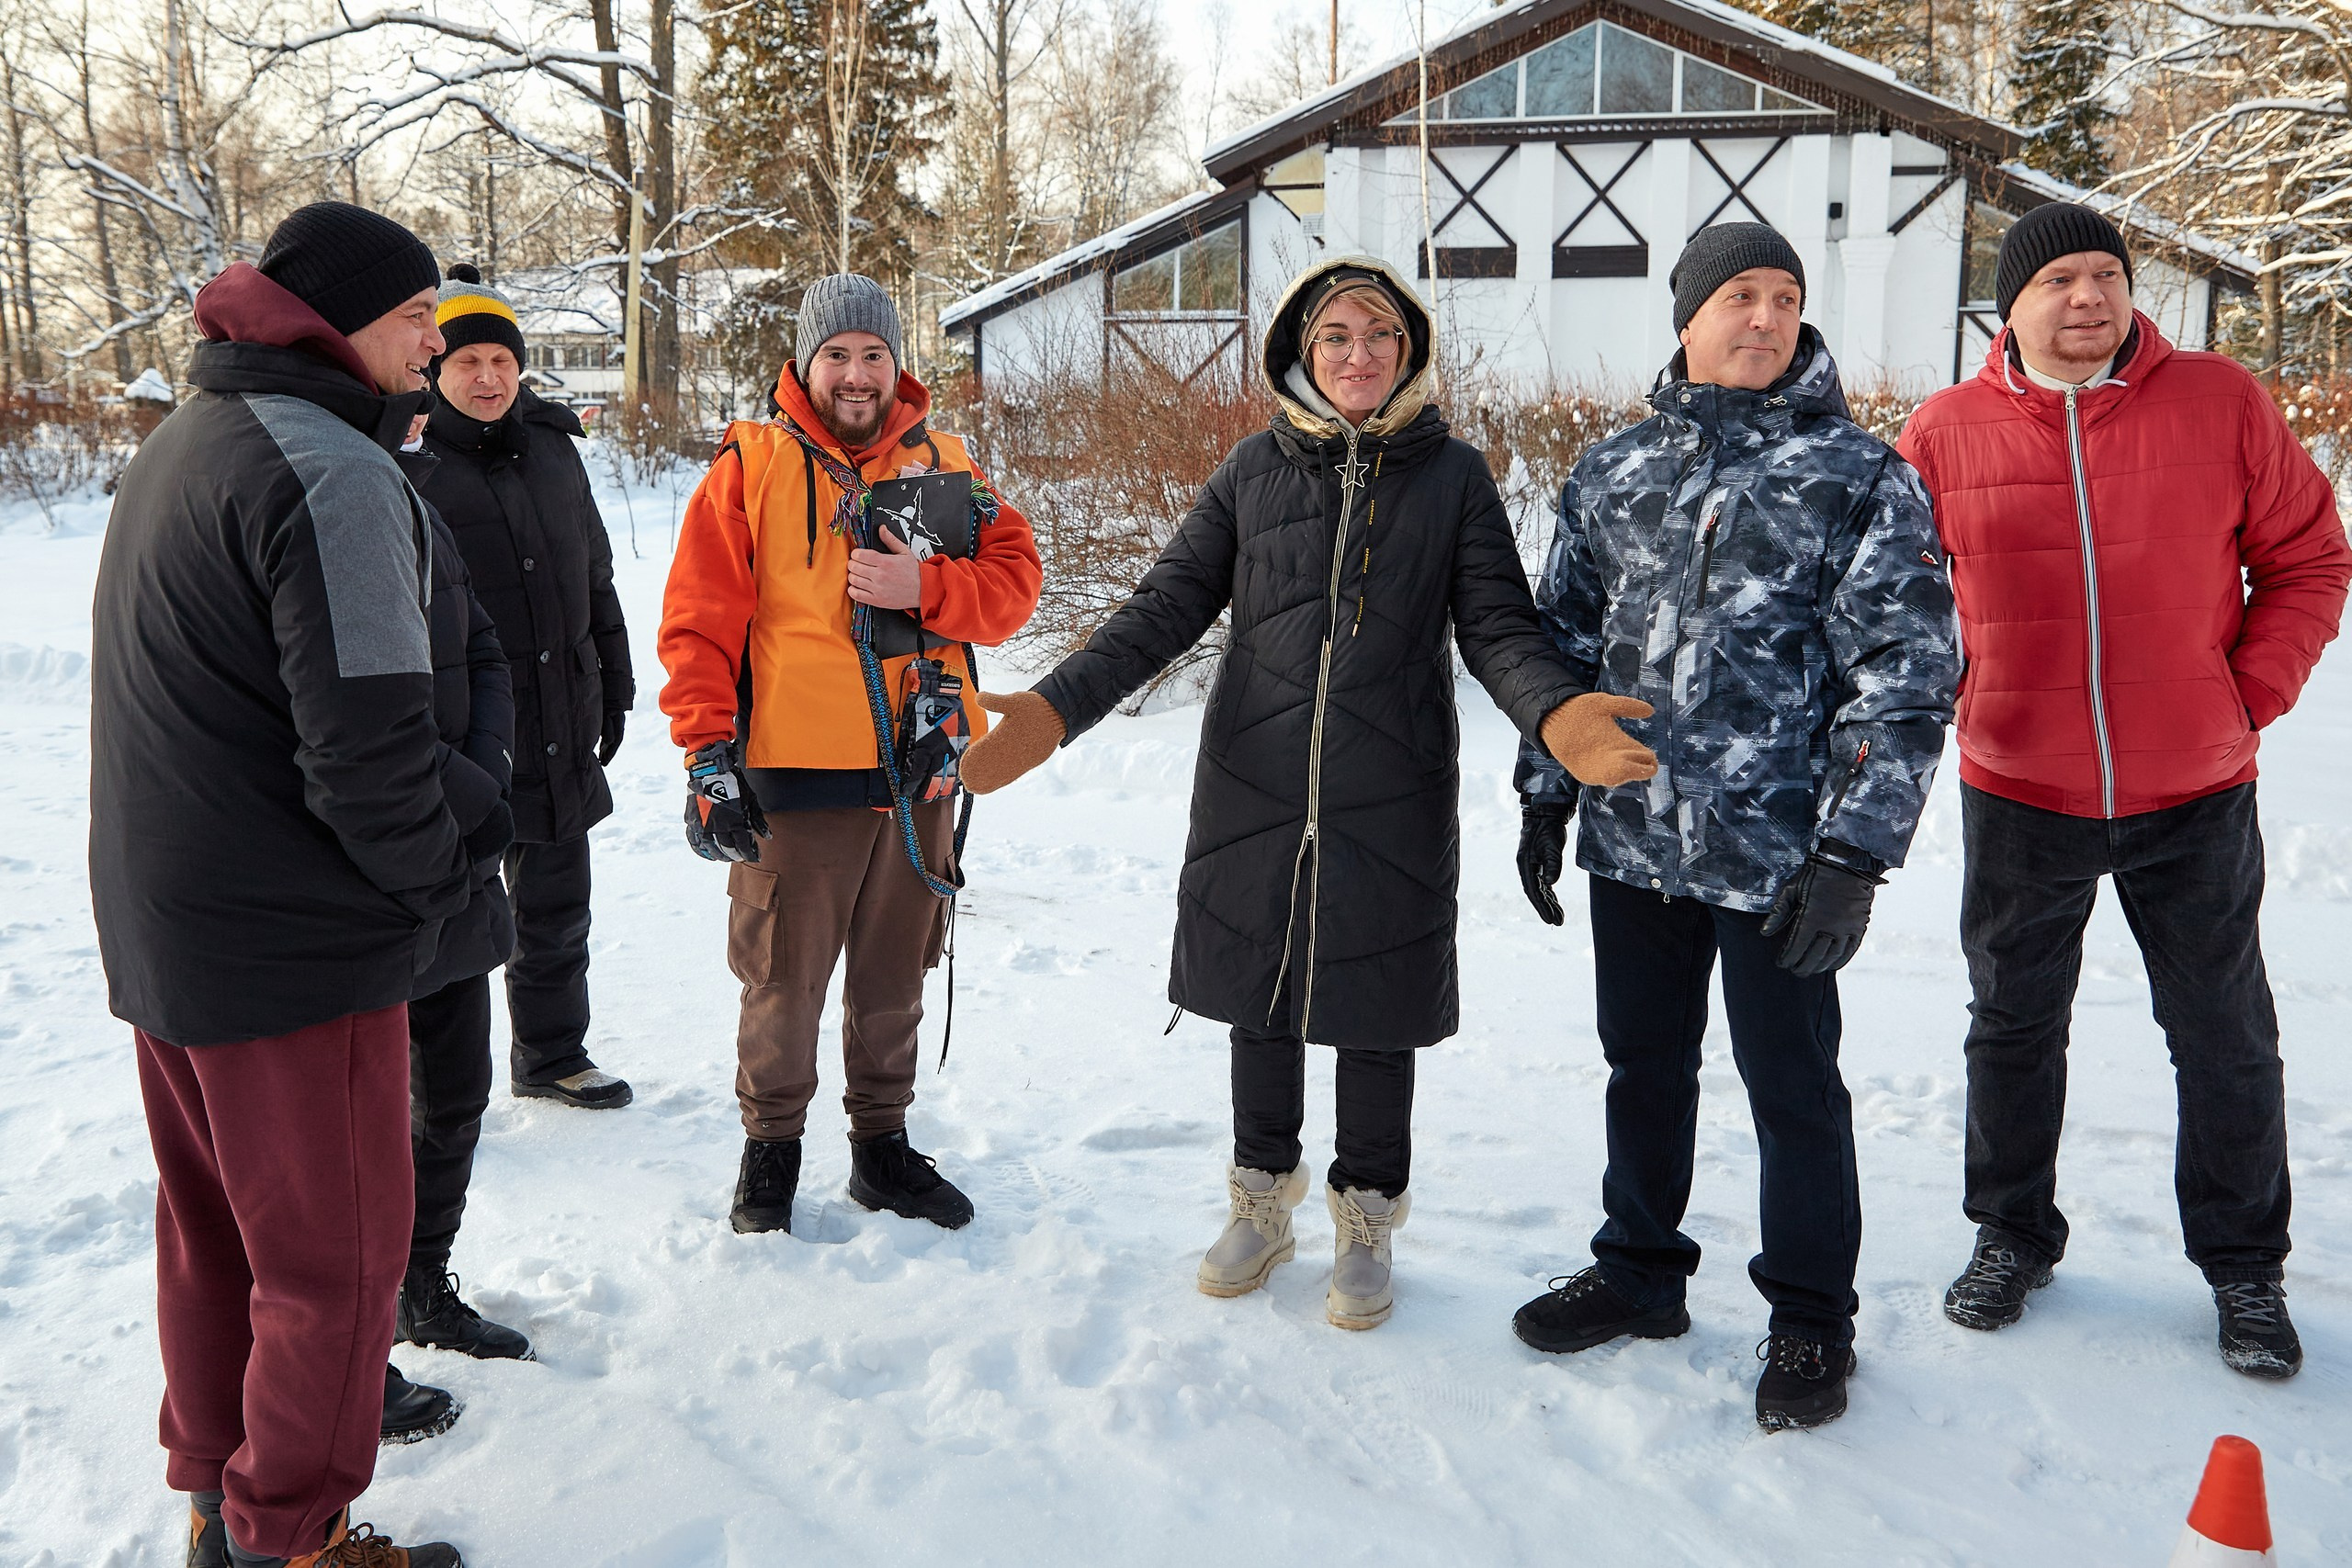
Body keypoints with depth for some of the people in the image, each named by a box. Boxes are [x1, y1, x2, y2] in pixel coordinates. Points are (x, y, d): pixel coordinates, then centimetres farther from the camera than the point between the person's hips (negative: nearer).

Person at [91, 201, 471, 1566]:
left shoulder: (180, 444, 12)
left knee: (216, 1225, 22)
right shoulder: (330, 473, -20)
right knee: (335, 1252, 5)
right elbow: (366, 746, -27)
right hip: (297, 947, -10)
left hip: (160, 932, 10)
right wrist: (439, 874, -9)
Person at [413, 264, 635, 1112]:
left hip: (559, 738, 6)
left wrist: (613, 687, 17)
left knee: (557, 905, 18)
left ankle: (552, 1053, 36)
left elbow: (595, 576, 18)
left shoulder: (552, 447, 9)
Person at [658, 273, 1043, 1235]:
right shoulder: (751, 467, -1)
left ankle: (882, 1145, 31)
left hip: (919, 773, 3)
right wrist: (709, 755, -11)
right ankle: (771, 1148, 26)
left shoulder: (944, 467, 9)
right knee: (783, 981, 5)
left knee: (895, 978, 14)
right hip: (794, 774, -3)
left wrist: (927, 587, -15)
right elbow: (700, 622, -5)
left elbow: (1015, 580, 3)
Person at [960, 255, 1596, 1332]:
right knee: (1260, 996, 13)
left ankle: (1367, 1222, 30)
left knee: (1374, 1009, 8)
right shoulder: (1256, 469, 3)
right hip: (1254, 791, 2)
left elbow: (1496, 625, -3)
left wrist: (1555, 712, -26)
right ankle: (1263, 1202, 35)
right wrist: (1056, 707, -13)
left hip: (1391, 800, -1)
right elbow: (1168, 605, 0)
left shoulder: (1452, 475, 0)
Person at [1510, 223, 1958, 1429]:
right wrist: (1546, 796, 10)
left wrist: (1855, 853, -13)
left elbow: (1907, 676, -8)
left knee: (1791, 1088, 8)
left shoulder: (1860, 475, -4)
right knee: (1643, 1067, 17)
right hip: (1631, 838, 4)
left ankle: (1809, 1318, 27)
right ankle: (1639, 1269, 36)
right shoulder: (1614, 471, 9)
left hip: (1775, 854, -4)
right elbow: (1566, 640, 15)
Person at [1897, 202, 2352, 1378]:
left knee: (2225, 1038, 12)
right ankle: (2012, 1236, 34)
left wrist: (2252, 695, -5)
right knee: (2013, 1026, 14)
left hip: (2196, 797, 0)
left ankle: (2244, 1266, 31)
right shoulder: (1945, 432, -3)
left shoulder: (2220, 402, -4)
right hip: (2017, 797, 0)